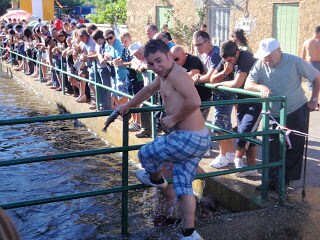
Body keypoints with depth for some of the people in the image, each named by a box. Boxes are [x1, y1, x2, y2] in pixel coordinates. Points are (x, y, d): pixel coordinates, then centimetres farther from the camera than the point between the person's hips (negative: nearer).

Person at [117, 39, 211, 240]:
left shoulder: (177, 74, -17)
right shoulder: (164, 75, 15)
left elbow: (194, 101, -32)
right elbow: (148, 90, 34)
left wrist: (174, 119, -19)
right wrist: (129, 105, 42)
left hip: (188, 139, -10)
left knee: (145, 154, 12)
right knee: (184, 186, 16)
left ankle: (156, 179, 41)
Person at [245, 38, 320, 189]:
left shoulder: (295, 62, -14)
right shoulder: (260, 65, -8)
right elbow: (247, 84, -17)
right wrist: (260, 87, -37)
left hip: (297, 112, -2)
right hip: (273, 114, 3)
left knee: (294, 148, 2)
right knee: (272, 149, 2)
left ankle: (286, 180, 14)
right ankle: (273, 181, 12)